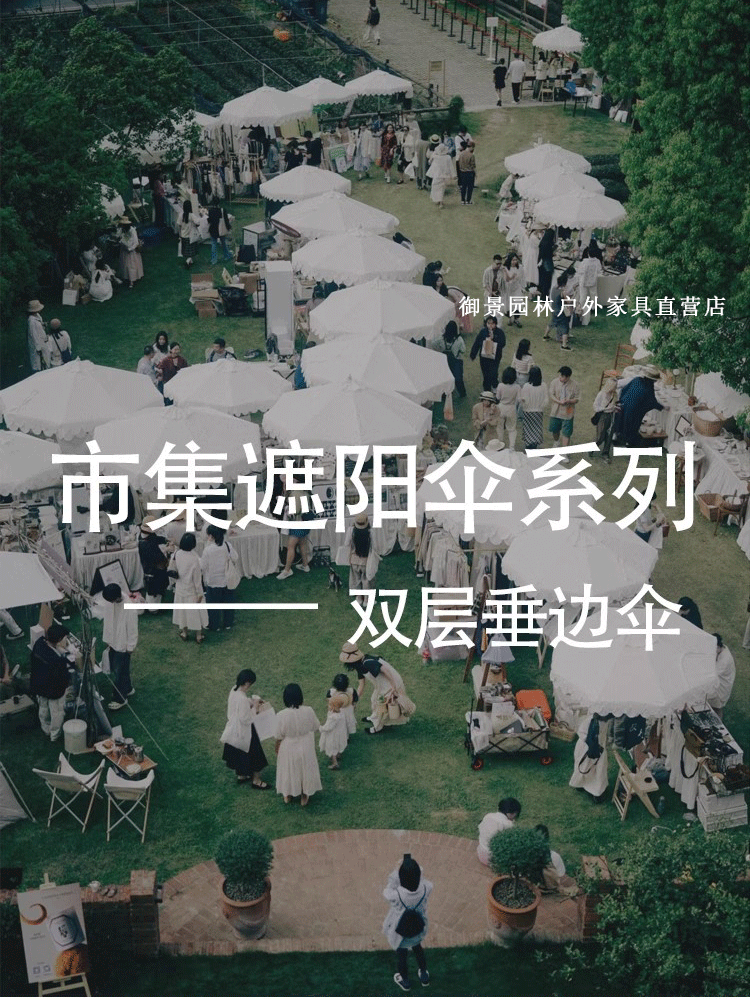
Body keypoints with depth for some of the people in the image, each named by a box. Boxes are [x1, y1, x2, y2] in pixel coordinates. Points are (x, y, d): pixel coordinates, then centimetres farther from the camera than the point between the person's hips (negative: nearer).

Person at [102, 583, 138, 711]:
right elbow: (107, 619, 4)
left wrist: (130, 648, -12)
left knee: (119, 672, 6)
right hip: (113, 641, 7)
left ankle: (120, 699, 25)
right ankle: (128, 689, 44)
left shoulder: (129, 608, -31)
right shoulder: (109, 601, -12)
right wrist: (106, 638, 11)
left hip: (123, 645, -7)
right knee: (114, 669, 22)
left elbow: (132, 629, -21)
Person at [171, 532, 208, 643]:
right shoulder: (194, 559, -28)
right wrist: (200, 593, -9)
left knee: (182, 611, 21)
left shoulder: (176, 554, -14)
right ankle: (199, 635, 27)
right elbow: (197, 578, -20)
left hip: (180, 588, 4)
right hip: (192, 590, -4)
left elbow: (172, 569, -1)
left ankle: (184, 633, 36)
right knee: (196, 612, 14)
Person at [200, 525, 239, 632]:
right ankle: (228, 624, 27)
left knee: (213, 604, 12)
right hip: (226, 580, 4)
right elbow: (236, 558, -4)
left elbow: (203, 566, -14)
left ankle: (215, 626, 22)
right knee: (227, 602, 17)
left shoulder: (208, 549, -20)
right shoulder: (227, 545, -10)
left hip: (213, 582, -4)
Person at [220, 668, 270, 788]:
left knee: (239, 754, 27)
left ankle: (241, 775, 47)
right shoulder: (242, 699, -35)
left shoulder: (234, 690, -7)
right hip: (243, 732, -9)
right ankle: (256, 780, 28)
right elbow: (246, 719, -29)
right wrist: (254, 708, -18)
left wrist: (252, 701, 0)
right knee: (253, 753, 12)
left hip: (233, 730, 9)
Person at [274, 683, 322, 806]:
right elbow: (317, 728, -5)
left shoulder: (281, 715, -27)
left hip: (288, 750, -1)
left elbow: (279, 737, -14)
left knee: (289, 771, 24)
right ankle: (304, 797, 41)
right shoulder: (309, 711, -22)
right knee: (305, 770, 24)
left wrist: (277, 748, 6)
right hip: (305, 749, 1)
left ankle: (288, 796, 45)